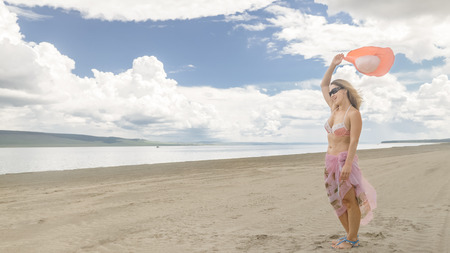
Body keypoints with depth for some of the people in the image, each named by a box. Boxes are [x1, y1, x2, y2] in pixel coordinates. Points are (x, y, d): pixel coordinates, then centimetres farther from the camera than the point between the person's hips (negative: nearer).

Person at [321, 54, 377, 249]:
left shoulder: (353, 114, -10)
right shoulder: (334, 109, 11)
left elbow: (354, 141, -16)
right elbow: (323, 85, 19)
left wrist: (348, 164, -24)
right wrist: (333, 66, 14)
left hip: (344, 160, -8)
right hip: (330, 160, 8)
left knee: (350, 201, -1)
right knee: (336, 200, 12)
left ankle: (352, 239, 11)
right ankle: (350, 234, 25)